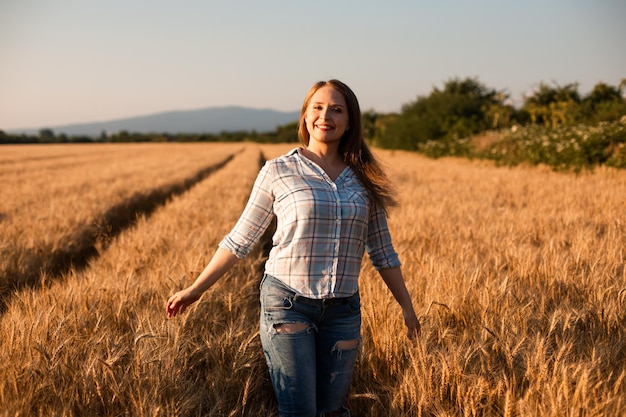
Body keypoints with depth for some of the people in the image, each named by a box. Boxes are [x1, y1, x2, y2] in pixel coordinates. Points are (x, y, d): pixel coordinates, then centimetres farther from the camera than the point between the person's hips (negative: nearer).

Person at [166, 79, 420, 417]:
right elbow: (240, 239, 2)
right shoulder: (278, 171, -3)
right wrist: (195, 289, 1)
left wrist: (406, 304, 14)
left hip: (343, 309, 3)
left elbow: (381, 250, 13)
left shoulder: (363, 179, 6)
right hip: (288, 303, -3)